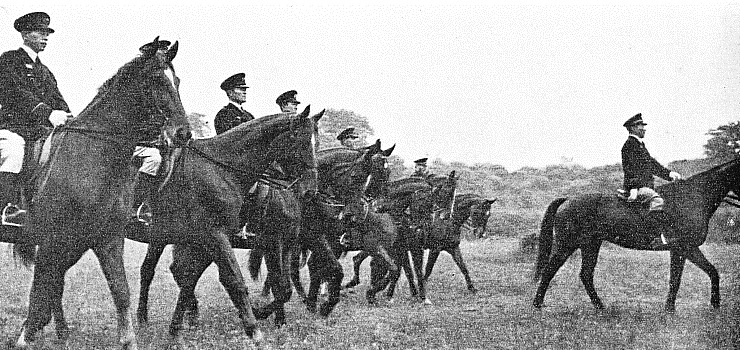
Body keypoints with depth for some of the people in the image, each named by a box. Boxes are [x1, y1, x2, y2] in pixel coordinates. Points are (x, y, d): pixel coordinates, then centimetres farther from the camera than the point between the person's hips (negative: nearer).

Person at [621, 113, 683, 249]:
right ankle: (664, 236, -39)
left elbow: (653, 164, 28)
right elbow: (631, 169, -18)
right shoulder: (629, 145, -8)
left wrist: (669, 174, 18)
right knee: (656, 199, -31)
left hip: (646, 184, 11)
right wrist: (634, 189, -27)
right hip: (636, 185, -11)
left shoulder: (640, 144, 23)